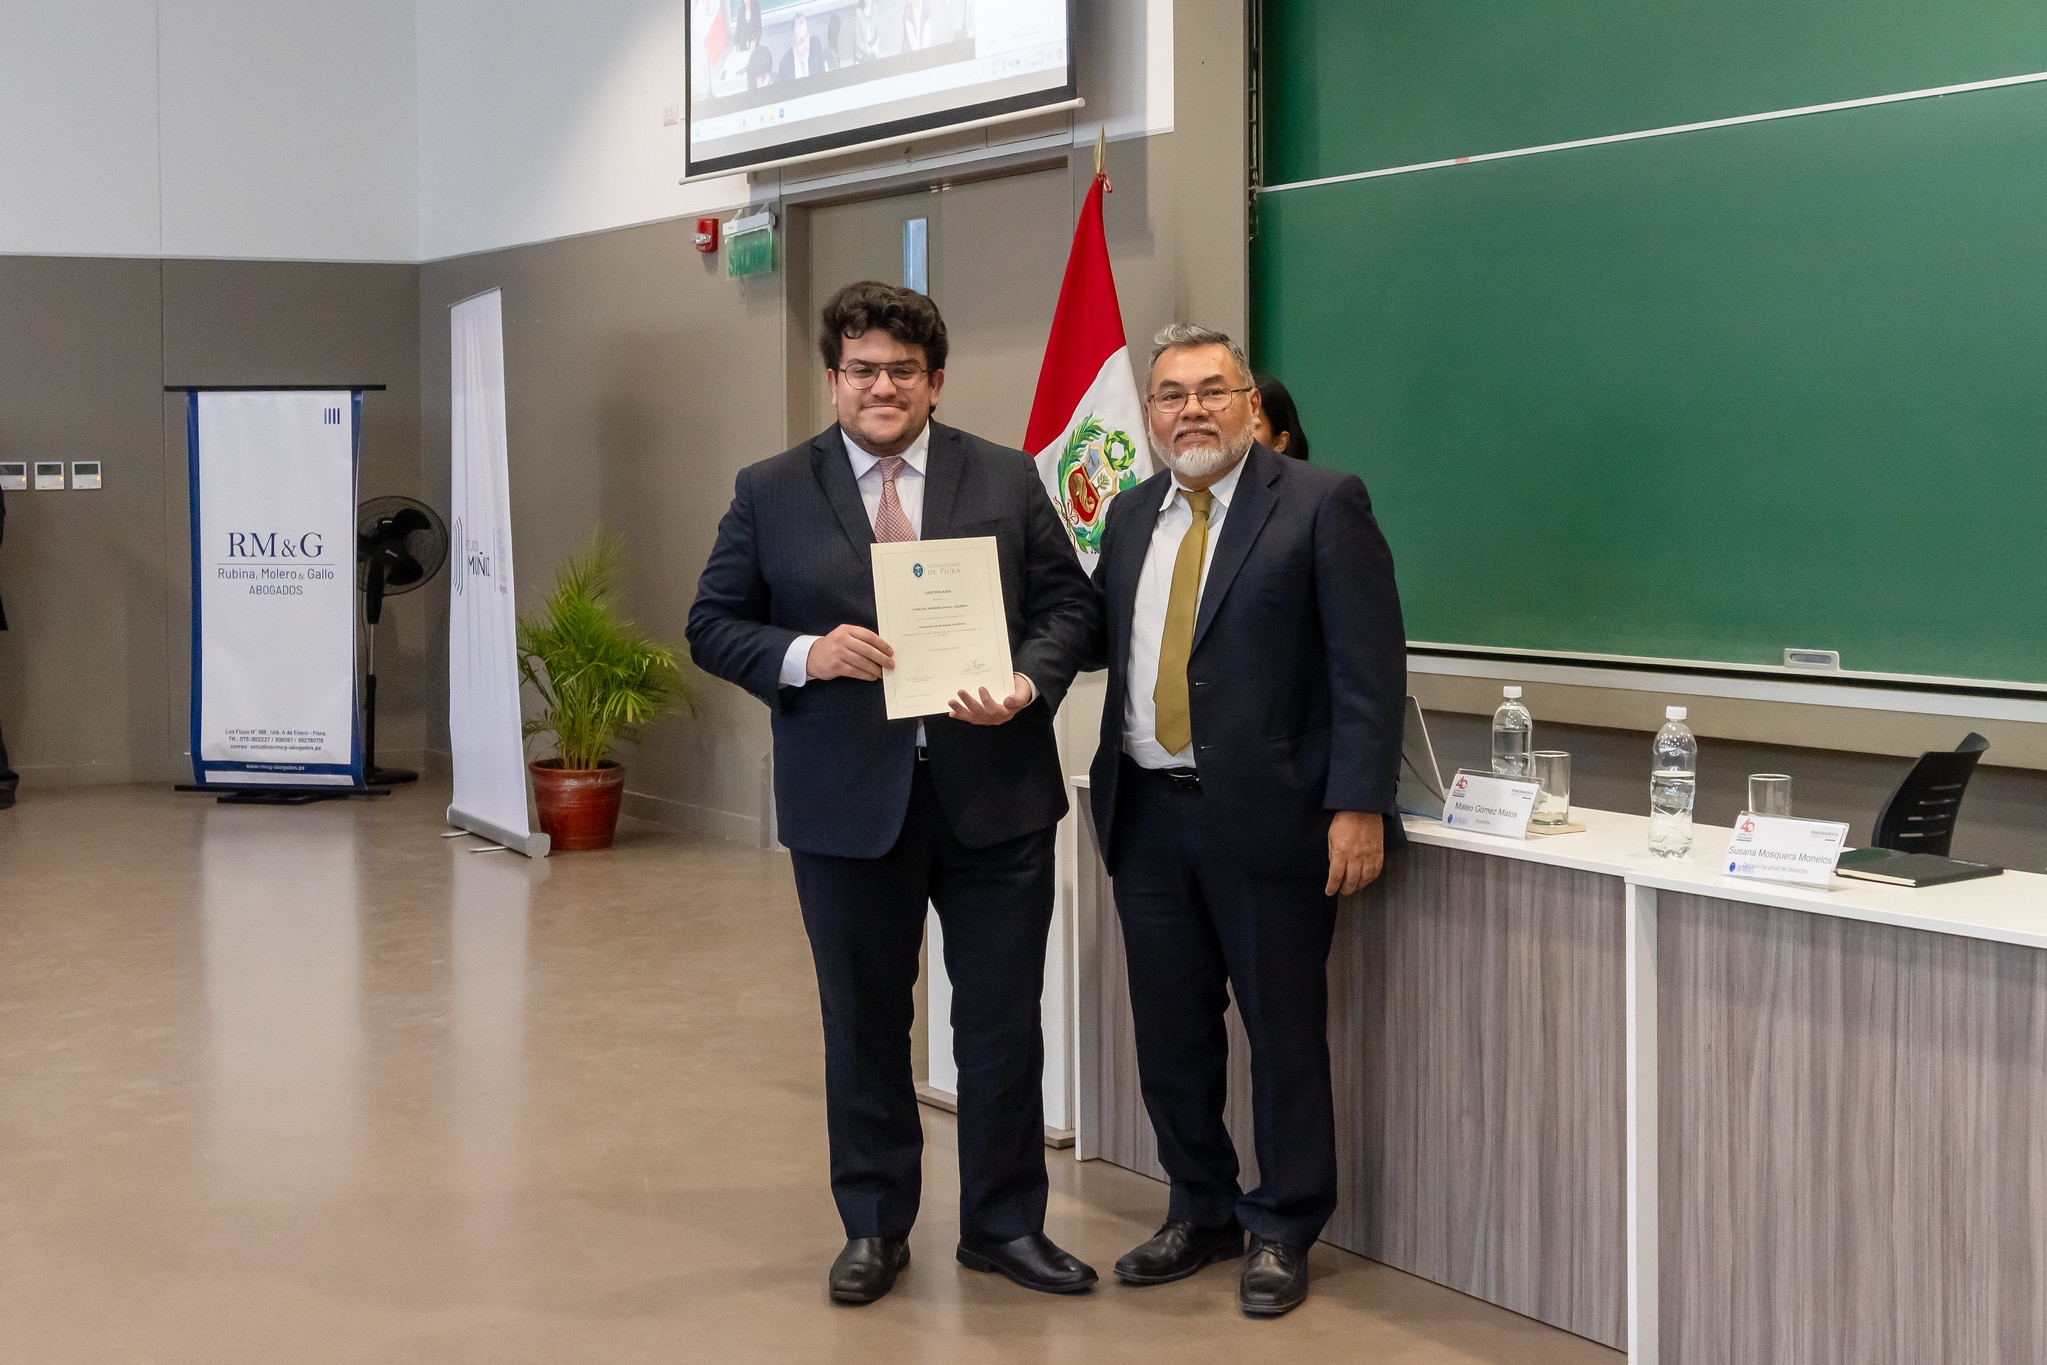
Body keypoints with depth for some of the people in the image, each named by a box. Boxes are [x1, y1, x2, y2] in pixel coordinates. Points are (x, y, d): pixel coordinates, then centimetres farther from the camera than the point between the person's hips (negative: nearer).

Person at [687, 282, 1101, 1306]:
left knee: (1002, 1020, 7)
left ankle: (1005, 1224, 24)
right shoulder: (770, 493, 2)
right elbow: (713, 625, 3)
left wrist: (1027, 683, -15)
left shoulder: (1009, 480, 4)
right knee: (862, 1024, 12)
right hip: (848, 804, 0)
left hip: (994, 796, 0)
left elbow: (1070, 604, 4)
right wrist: (803, 655, -16)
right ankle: (874, 1229, 28)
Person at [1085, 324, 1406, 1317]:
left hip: (1268, 816, -5)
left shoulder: (1322, 505, -6)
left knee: (1285, 1032, 5)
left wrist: (1359, 803, -16)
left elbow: (1368, 666, -10)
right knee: (1169, 1029, 12)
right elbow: (1094, 634, 15)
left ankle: (1281, 1233, 20)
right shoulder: (1132, 516, 13)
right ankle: (1200, 1213, 29)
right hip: (1147, 816, 5)